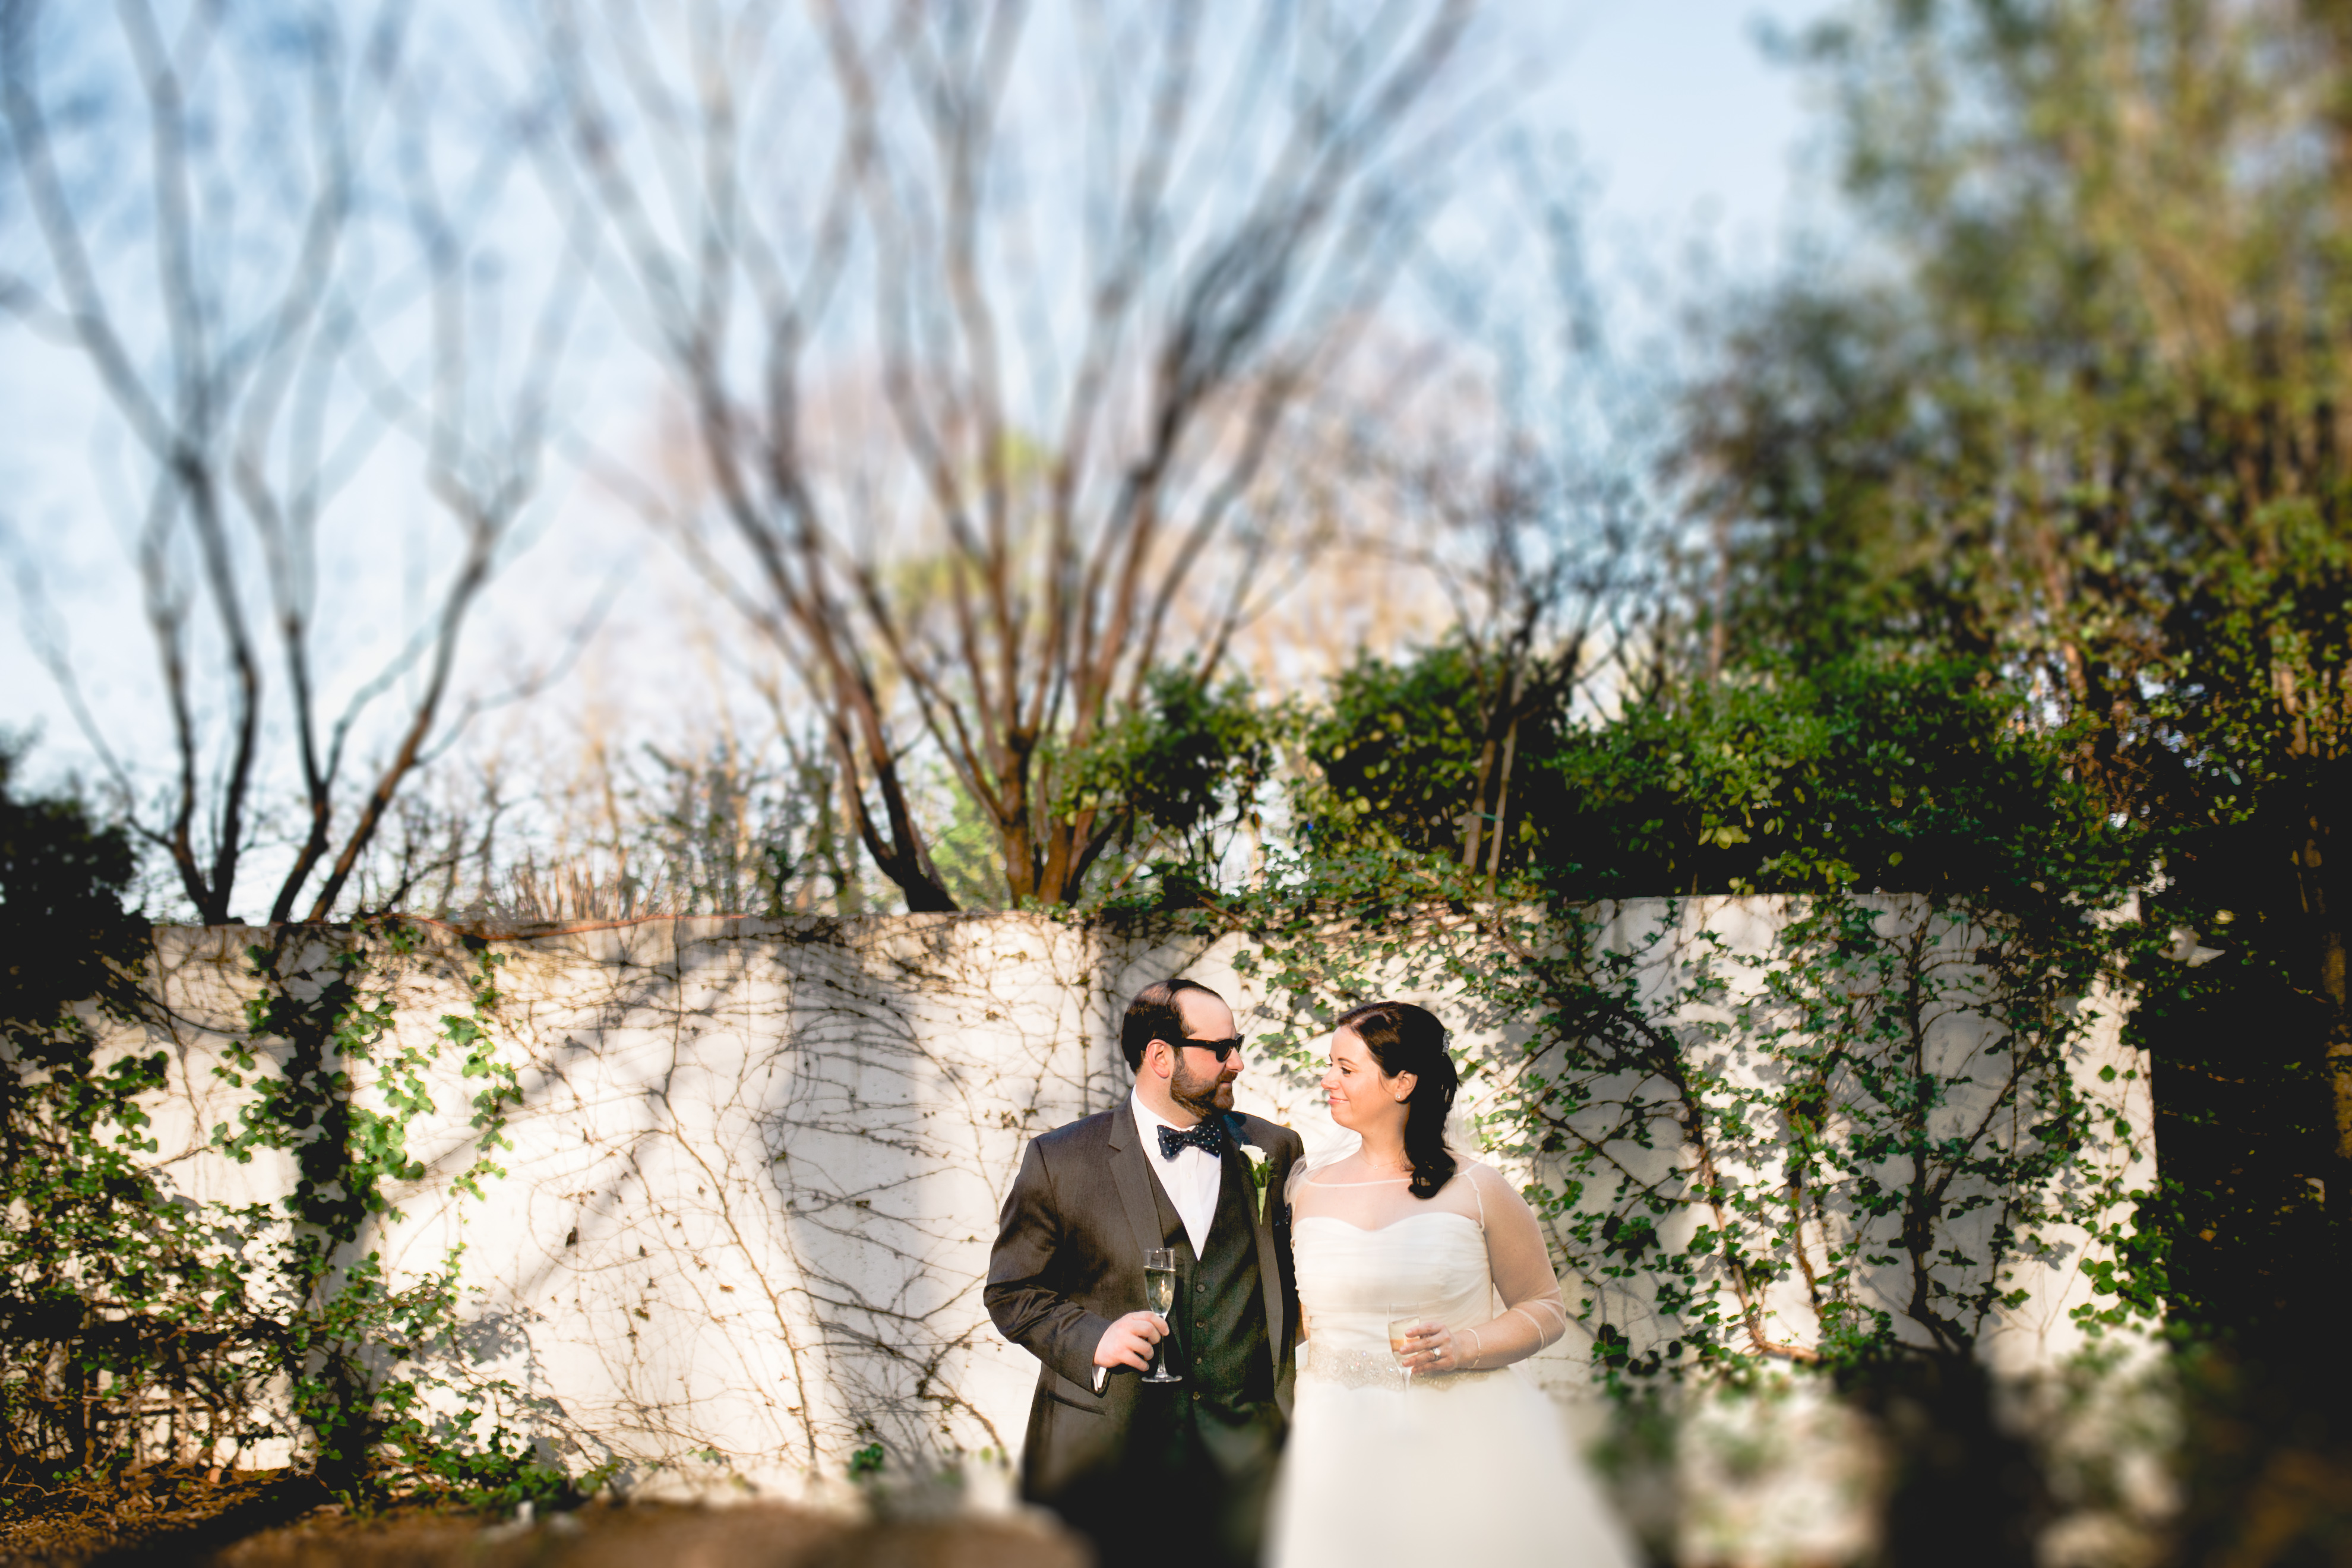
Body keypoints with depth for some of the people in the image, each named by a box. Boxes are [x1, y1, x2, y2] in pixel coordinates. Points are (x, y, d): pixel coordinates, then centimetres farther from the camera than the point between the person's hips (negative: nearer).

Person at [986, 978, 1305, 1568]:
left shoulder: (1274, 1151, 9)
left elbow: (1302, 1283, 16)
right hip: (1104, 1456, -2)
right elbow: (1011, 1292, 4)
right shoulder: (1060, 1161, 0)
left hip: (1244, 1454, 2)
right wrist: (1091, 1338, -13)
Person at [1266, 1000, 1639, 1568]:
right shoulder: (1311, 1190, 7)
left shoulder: (1476, 1191, -3)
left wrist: (1466, 1346, -14)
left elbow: (1546, 1310, 2)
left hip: (1462, 1435, -2)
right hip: (1343, 1442, 2)